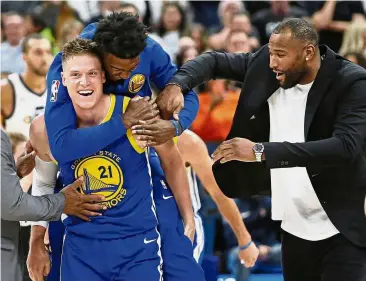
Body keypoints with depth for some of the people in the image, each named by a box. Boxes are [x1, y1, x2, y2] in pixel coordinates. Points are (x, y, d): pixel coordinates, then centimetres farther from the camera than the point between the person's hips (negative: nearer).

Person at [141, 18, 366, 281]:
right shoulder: (265, 65, -2)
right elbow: (214, 60, 10)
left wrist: (261, 151, -34)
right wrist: (176, 86, -13)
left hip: (341, 230, -6)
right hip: (295, 227, 6)